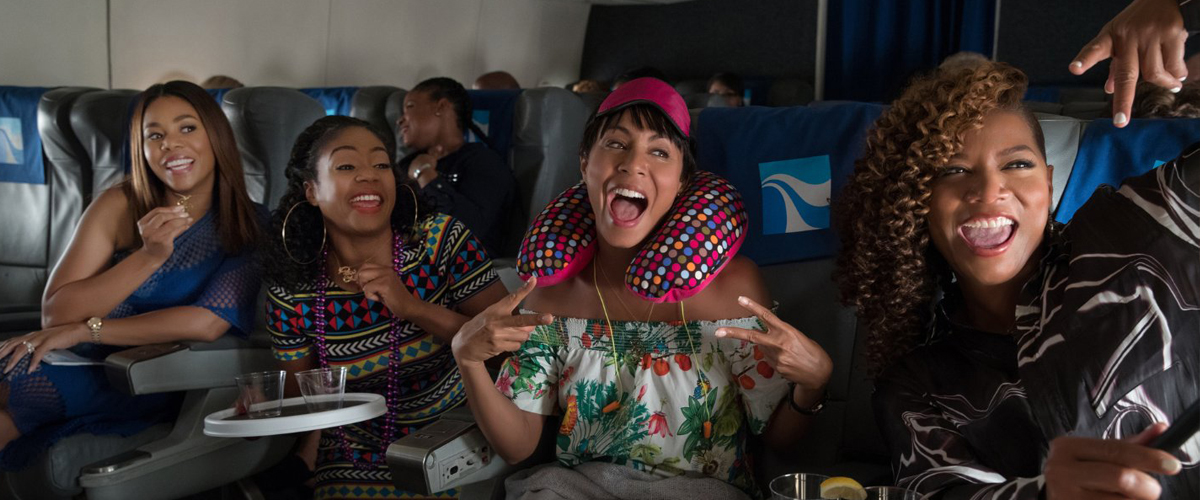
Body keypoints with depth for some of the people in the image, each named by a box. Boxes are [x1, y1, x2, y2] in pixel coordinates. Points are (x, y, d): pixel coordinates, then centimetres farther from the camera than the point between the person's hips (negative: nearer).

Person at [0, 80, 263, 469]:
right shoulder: (120, 206, 2)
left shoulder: (249, 227, -2)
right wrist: (149, 256, -19)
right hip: (89, 363, 3)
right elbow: (55, 313, -6)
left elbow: (208, 323, -16)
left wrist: (81, 330, -16)